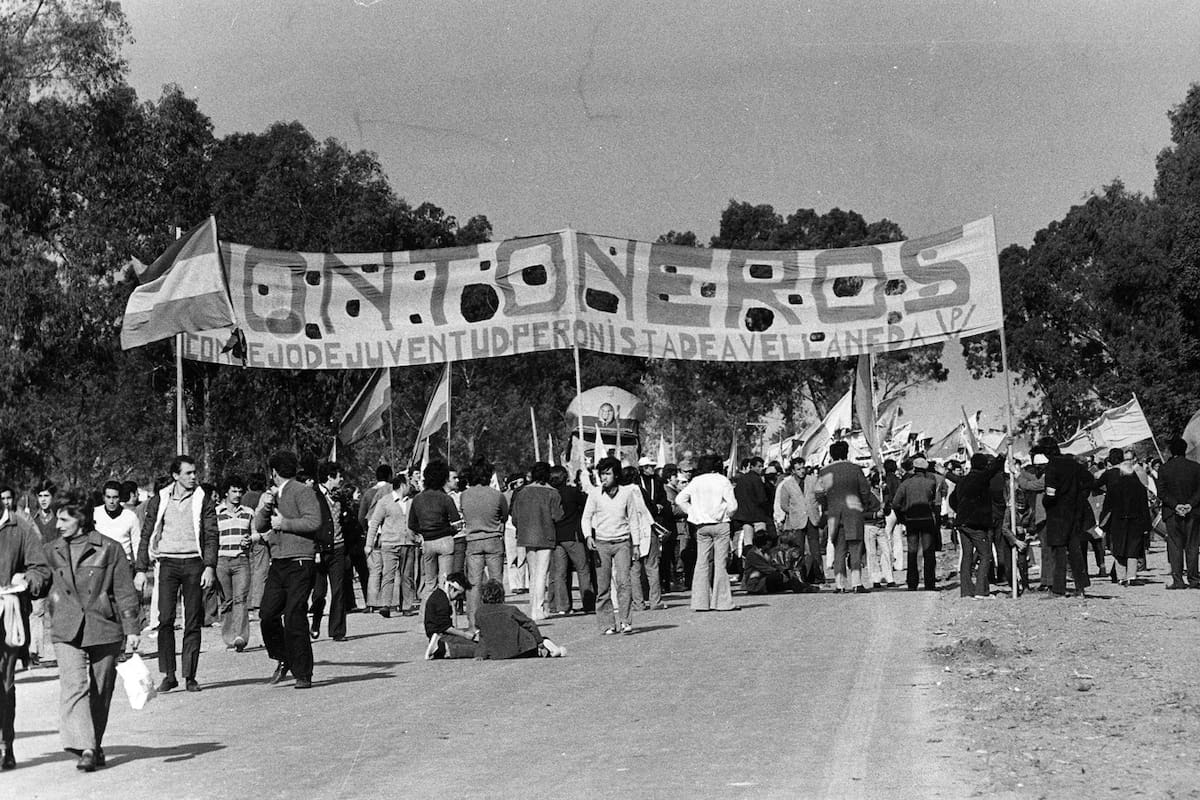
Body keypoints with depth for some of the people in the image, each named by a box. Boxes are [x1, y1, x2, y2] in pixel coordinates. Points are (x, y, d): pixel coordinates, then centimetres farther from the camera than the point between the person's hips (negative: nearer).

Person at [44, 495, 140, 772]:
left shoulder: (109, 549, -2)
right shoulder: (53, 552, 9)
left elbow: (125, 592, 0)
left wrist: (131, 630, -3)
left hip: (104, 628, -2)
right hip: (67, 631, 2)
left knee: (101, 692, 7)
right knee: (74, 686, -15)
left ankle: (95, 744, 24)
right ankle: (85, 748, -20)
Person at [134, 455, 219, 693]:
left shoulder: (203, 499, 5)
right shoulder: (159, 501, 7)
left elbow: (212, 535, 2)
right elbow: (146, 535, 10)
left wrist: (209, 567, -9)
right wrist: (141, 570, 4)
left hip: (194, 563, 0)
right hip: (168, 563, 0)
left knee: (193, 622, 0)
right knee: (165, 619, -8)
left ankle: (190, 676, 6)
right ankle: (168, 675, -2)